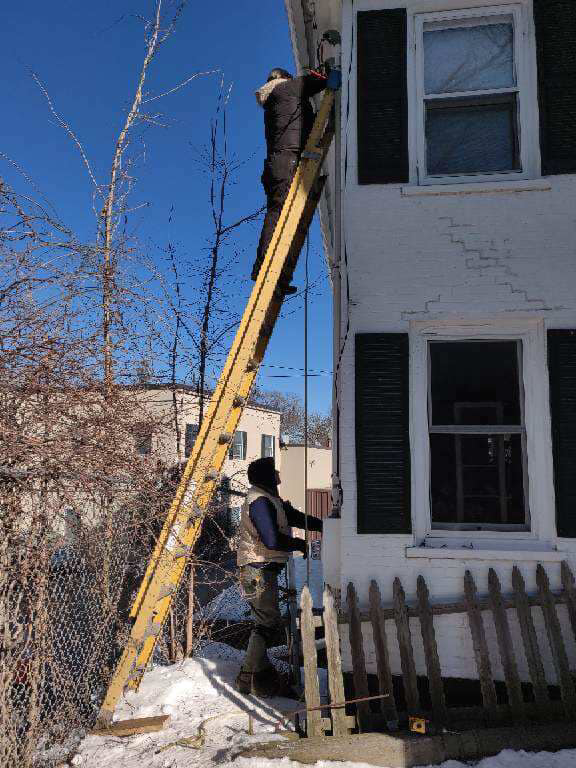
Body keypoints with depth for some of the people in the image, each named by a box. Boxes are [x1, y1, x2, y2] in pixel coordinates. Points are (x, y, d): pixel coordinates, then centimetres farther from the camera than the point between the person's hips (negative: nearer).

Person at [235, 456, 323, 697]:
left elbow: (296, 517, 20)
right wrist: (300, 545, -10)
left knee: (267, 621, 17)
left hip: (264, 570, 10)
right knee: (268, 622, -5)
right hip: (258, 571, -10)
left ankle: (261, 671, 29)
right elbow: (273, 540, -26)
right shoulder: (260, 501, -19)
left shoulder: (269, 499, 15)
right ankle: (251, 678, 5)